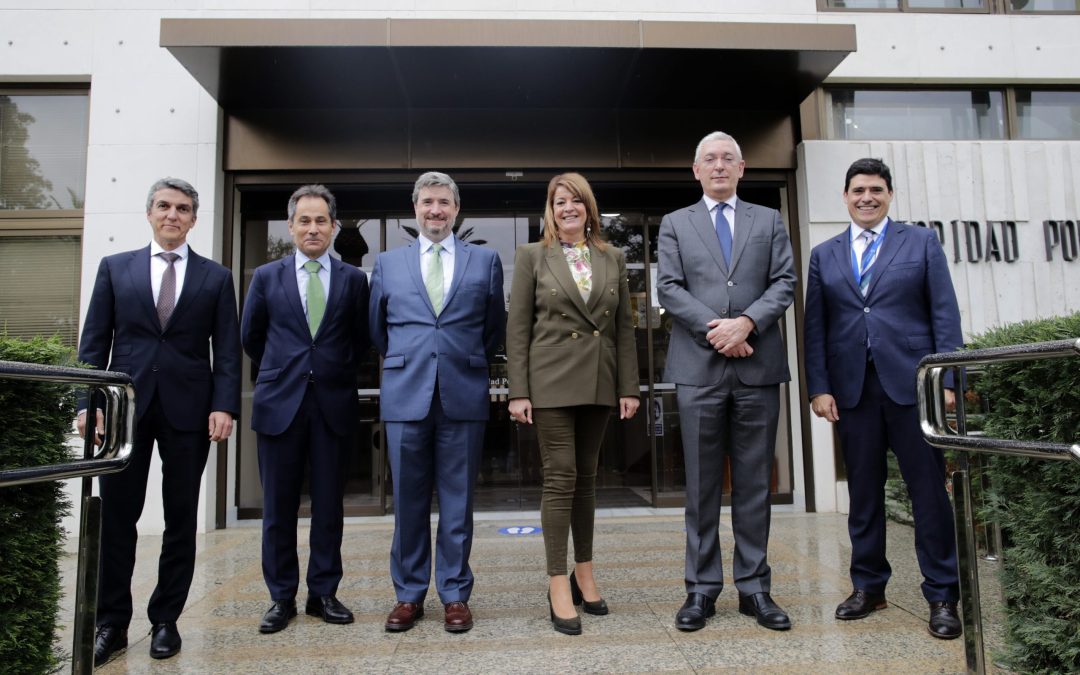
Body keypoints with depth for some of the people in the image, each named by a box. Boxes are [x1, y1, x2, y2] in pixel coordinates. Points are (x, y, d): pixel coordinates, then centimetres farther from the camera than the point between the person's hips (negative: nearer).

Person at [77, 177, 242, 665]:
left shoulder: (216, 277, 7)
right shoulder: (115, 267, 10)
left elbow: (226, 350, 2)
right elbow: (94, 341, 7)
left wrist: (224, 406, -9)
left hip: (188, 409, 0)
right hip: (124, 405, 1)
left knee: (181, 519, 7)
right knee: (116, 518, 6)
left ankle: (165, 620, 20)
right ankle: (112, 622, 20)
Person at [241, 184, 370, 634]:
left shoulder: (353, 279, 4)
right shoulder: (266, 277, 6)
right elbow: (250, 337, 14)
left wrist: (337, 374, 9)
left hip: (334, 403, 0)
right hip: (280, 403, 1)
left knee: (329, 503, 7)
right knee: (278, 506, 6)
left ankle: (324, 593, 20)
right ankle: (281, 597, 19)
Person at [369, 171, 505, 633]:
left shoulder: (485, 260, 8)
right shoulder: (387, 263, 10)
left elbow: (495, 328, 13)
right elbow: (377, 329, 18)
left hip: (463, 396, -1)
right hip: (405, 395, 1)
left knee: (457, 501, 6)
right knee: (408, 501, 8)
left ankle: (455, 594, 19)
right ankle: (408, 594, 22)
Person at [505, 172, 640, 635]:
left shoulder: (613, 259, 11)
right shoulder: (532, 256, 3)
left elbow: (625, 326, 10)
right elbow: (517, 328, -1)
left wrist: (629, 387, 3)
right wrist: (518, 391, -7)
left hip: (598, 383, 3)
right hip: (552, 380, -3)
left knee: (586, 477, 12)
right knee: (560, 478, -4)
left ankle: (584, 573, 25)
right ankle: (558, 584, 6)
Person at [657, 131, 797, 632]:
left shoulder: (769, 221, 15)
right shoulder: (675, 224, 13)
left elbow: (784, 283, 5)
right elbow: (668, 288, 1)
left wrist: (747, 322, -12)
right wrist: (714, 329, -12)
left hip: (758, 365, 1)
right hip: (699, 366, -1)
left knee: (755, 483, 6)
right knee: (702, 485, 4)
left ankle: (754, 586, 17)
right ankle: (702, 589, 13)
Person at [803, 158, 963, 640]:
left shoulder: (921, 243, 9)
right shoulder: (824, 255, 13)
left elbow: (945, 314, 2)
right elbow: (815, 327, 7)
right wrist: (819, 387, -1)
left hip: (912, 382, -1)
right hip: (853, 387, 2)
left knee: (928, 487, 2)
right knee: (863, 491, 8)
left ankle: (942, 594, 14)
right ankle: (868, 585, 21)